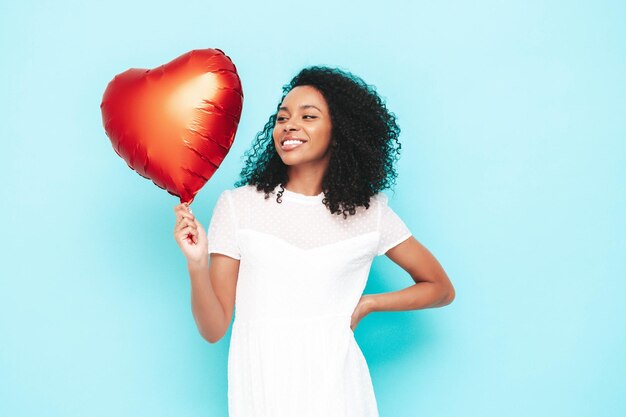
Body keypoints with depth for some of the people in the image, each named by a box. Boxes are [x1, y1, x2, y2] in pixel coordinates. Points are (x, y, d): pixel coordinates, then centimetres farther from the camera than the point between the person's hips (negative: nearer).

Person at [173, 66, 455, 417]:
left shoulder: (368, 212, -1)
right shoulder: (238, 204, -3)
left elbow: (440, 288, 10)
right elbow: (214, 329, -5)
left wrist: (367, 304, -2)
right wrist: (197, 264, -22)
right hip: (260, 386, 0)